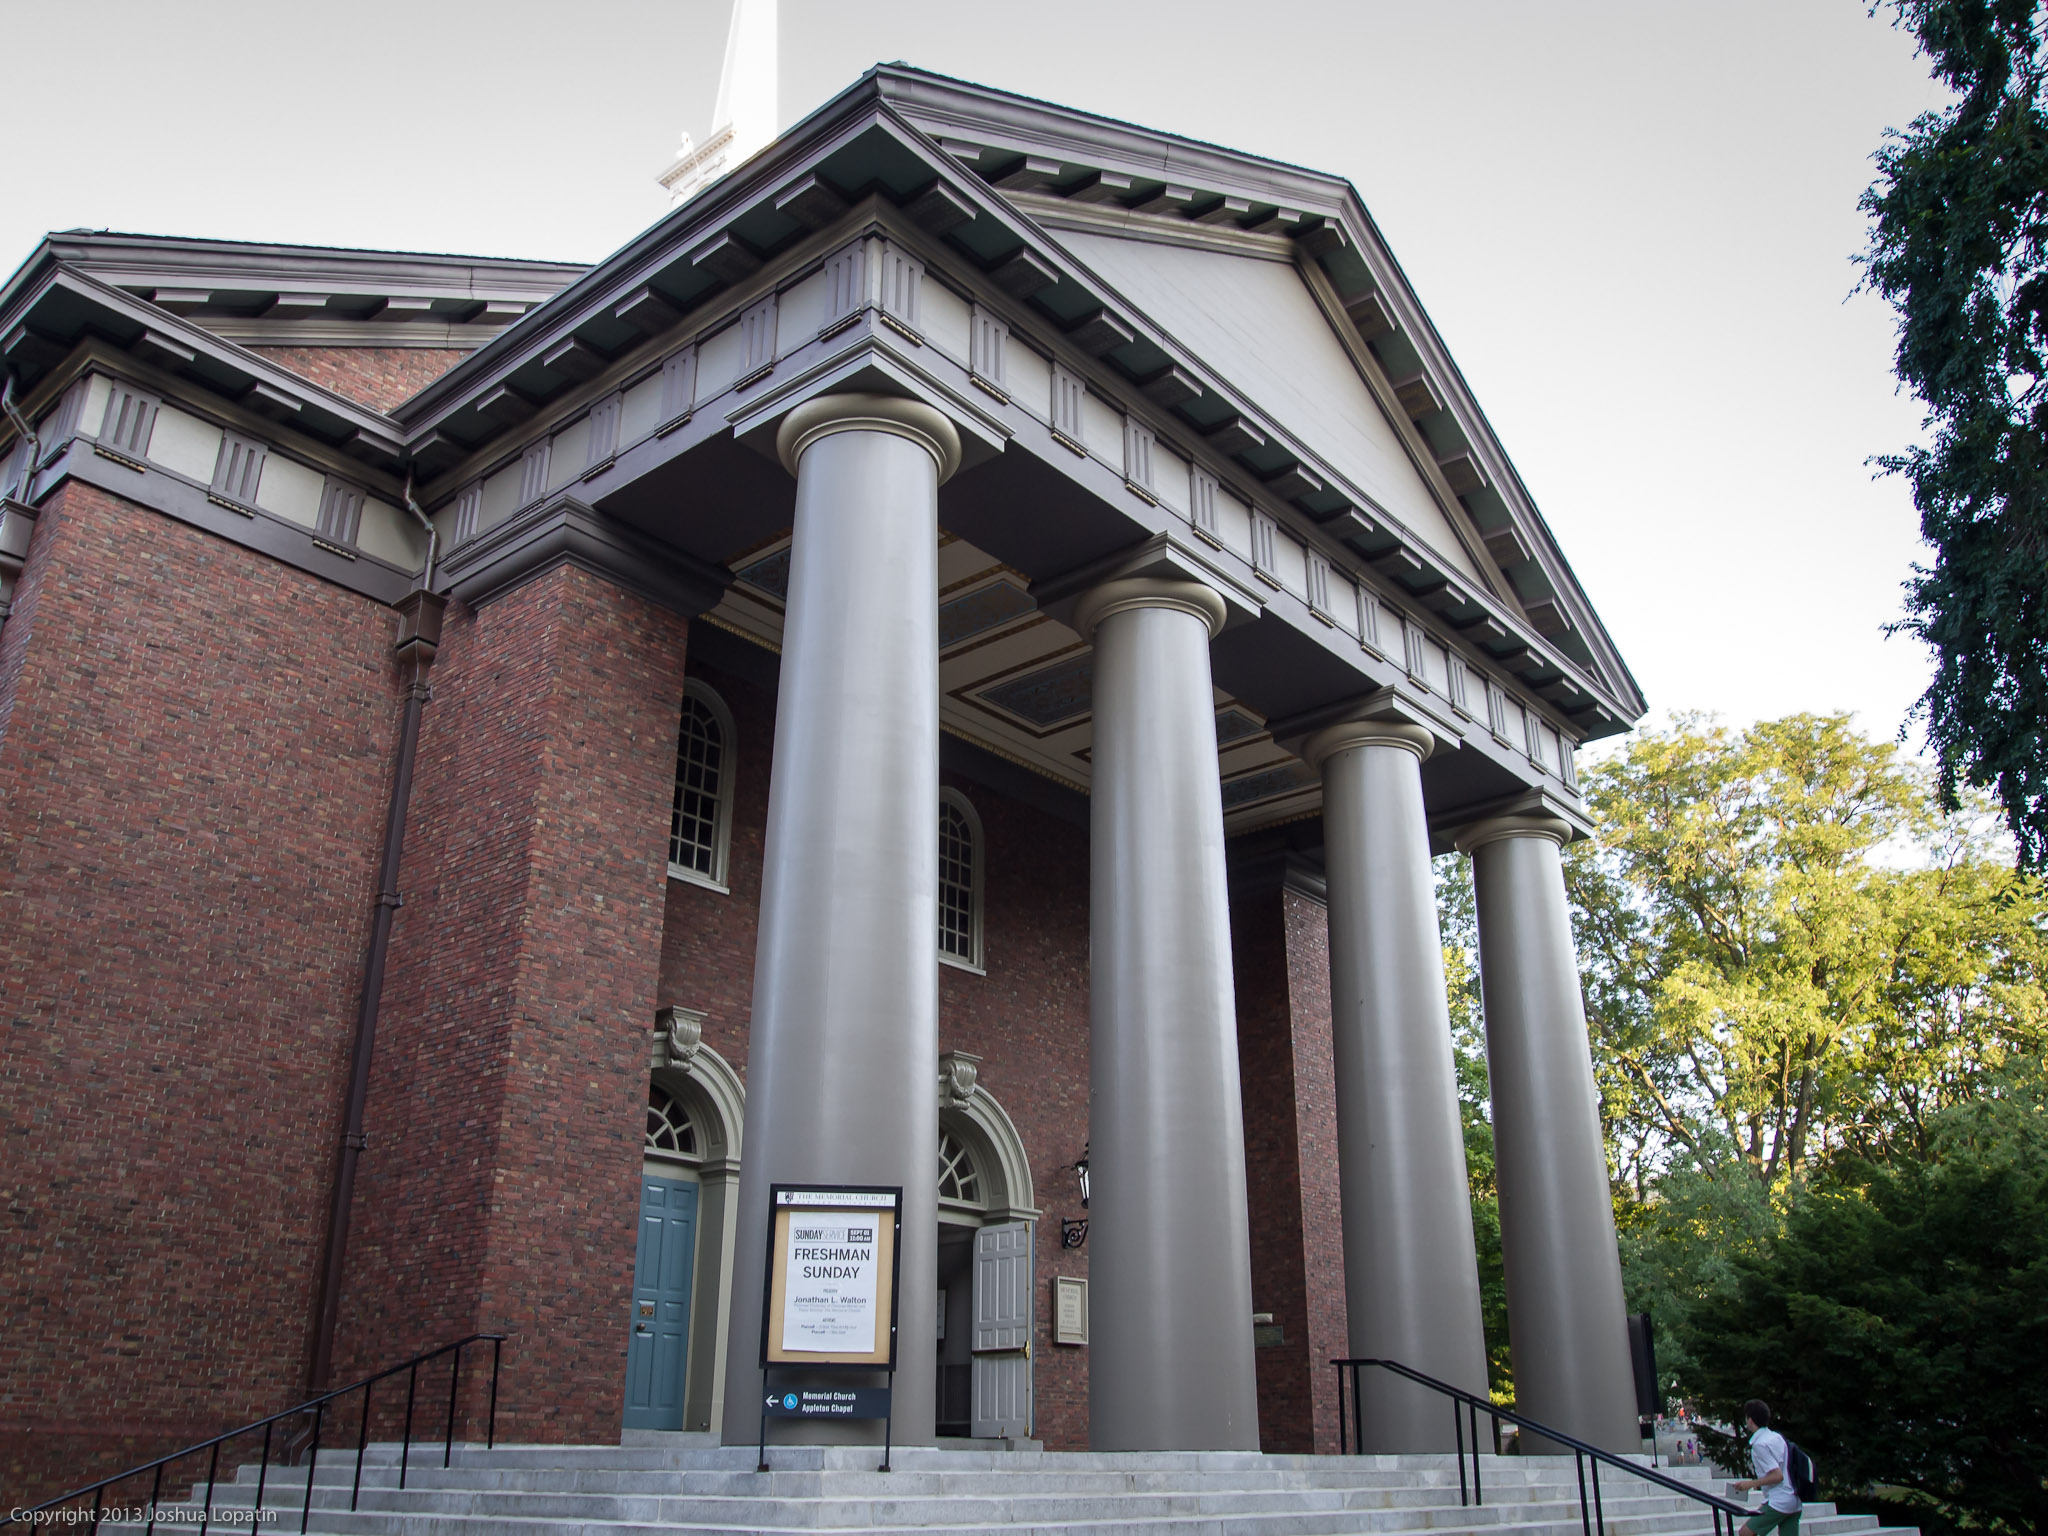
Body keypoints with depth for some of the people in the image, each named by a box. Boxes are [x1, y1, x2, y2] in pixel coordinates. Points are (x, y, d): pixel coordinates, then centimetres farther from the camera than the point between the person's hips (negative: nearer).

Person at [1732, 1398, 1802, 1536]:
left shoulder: (1759, 1444, -15)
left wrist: (1751, 1484, -11)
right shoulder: (1777, 1436, 12)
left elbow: (1777, 1476, -20)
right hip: (1794, 1503, 9)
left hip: (1778, 1502, -9)